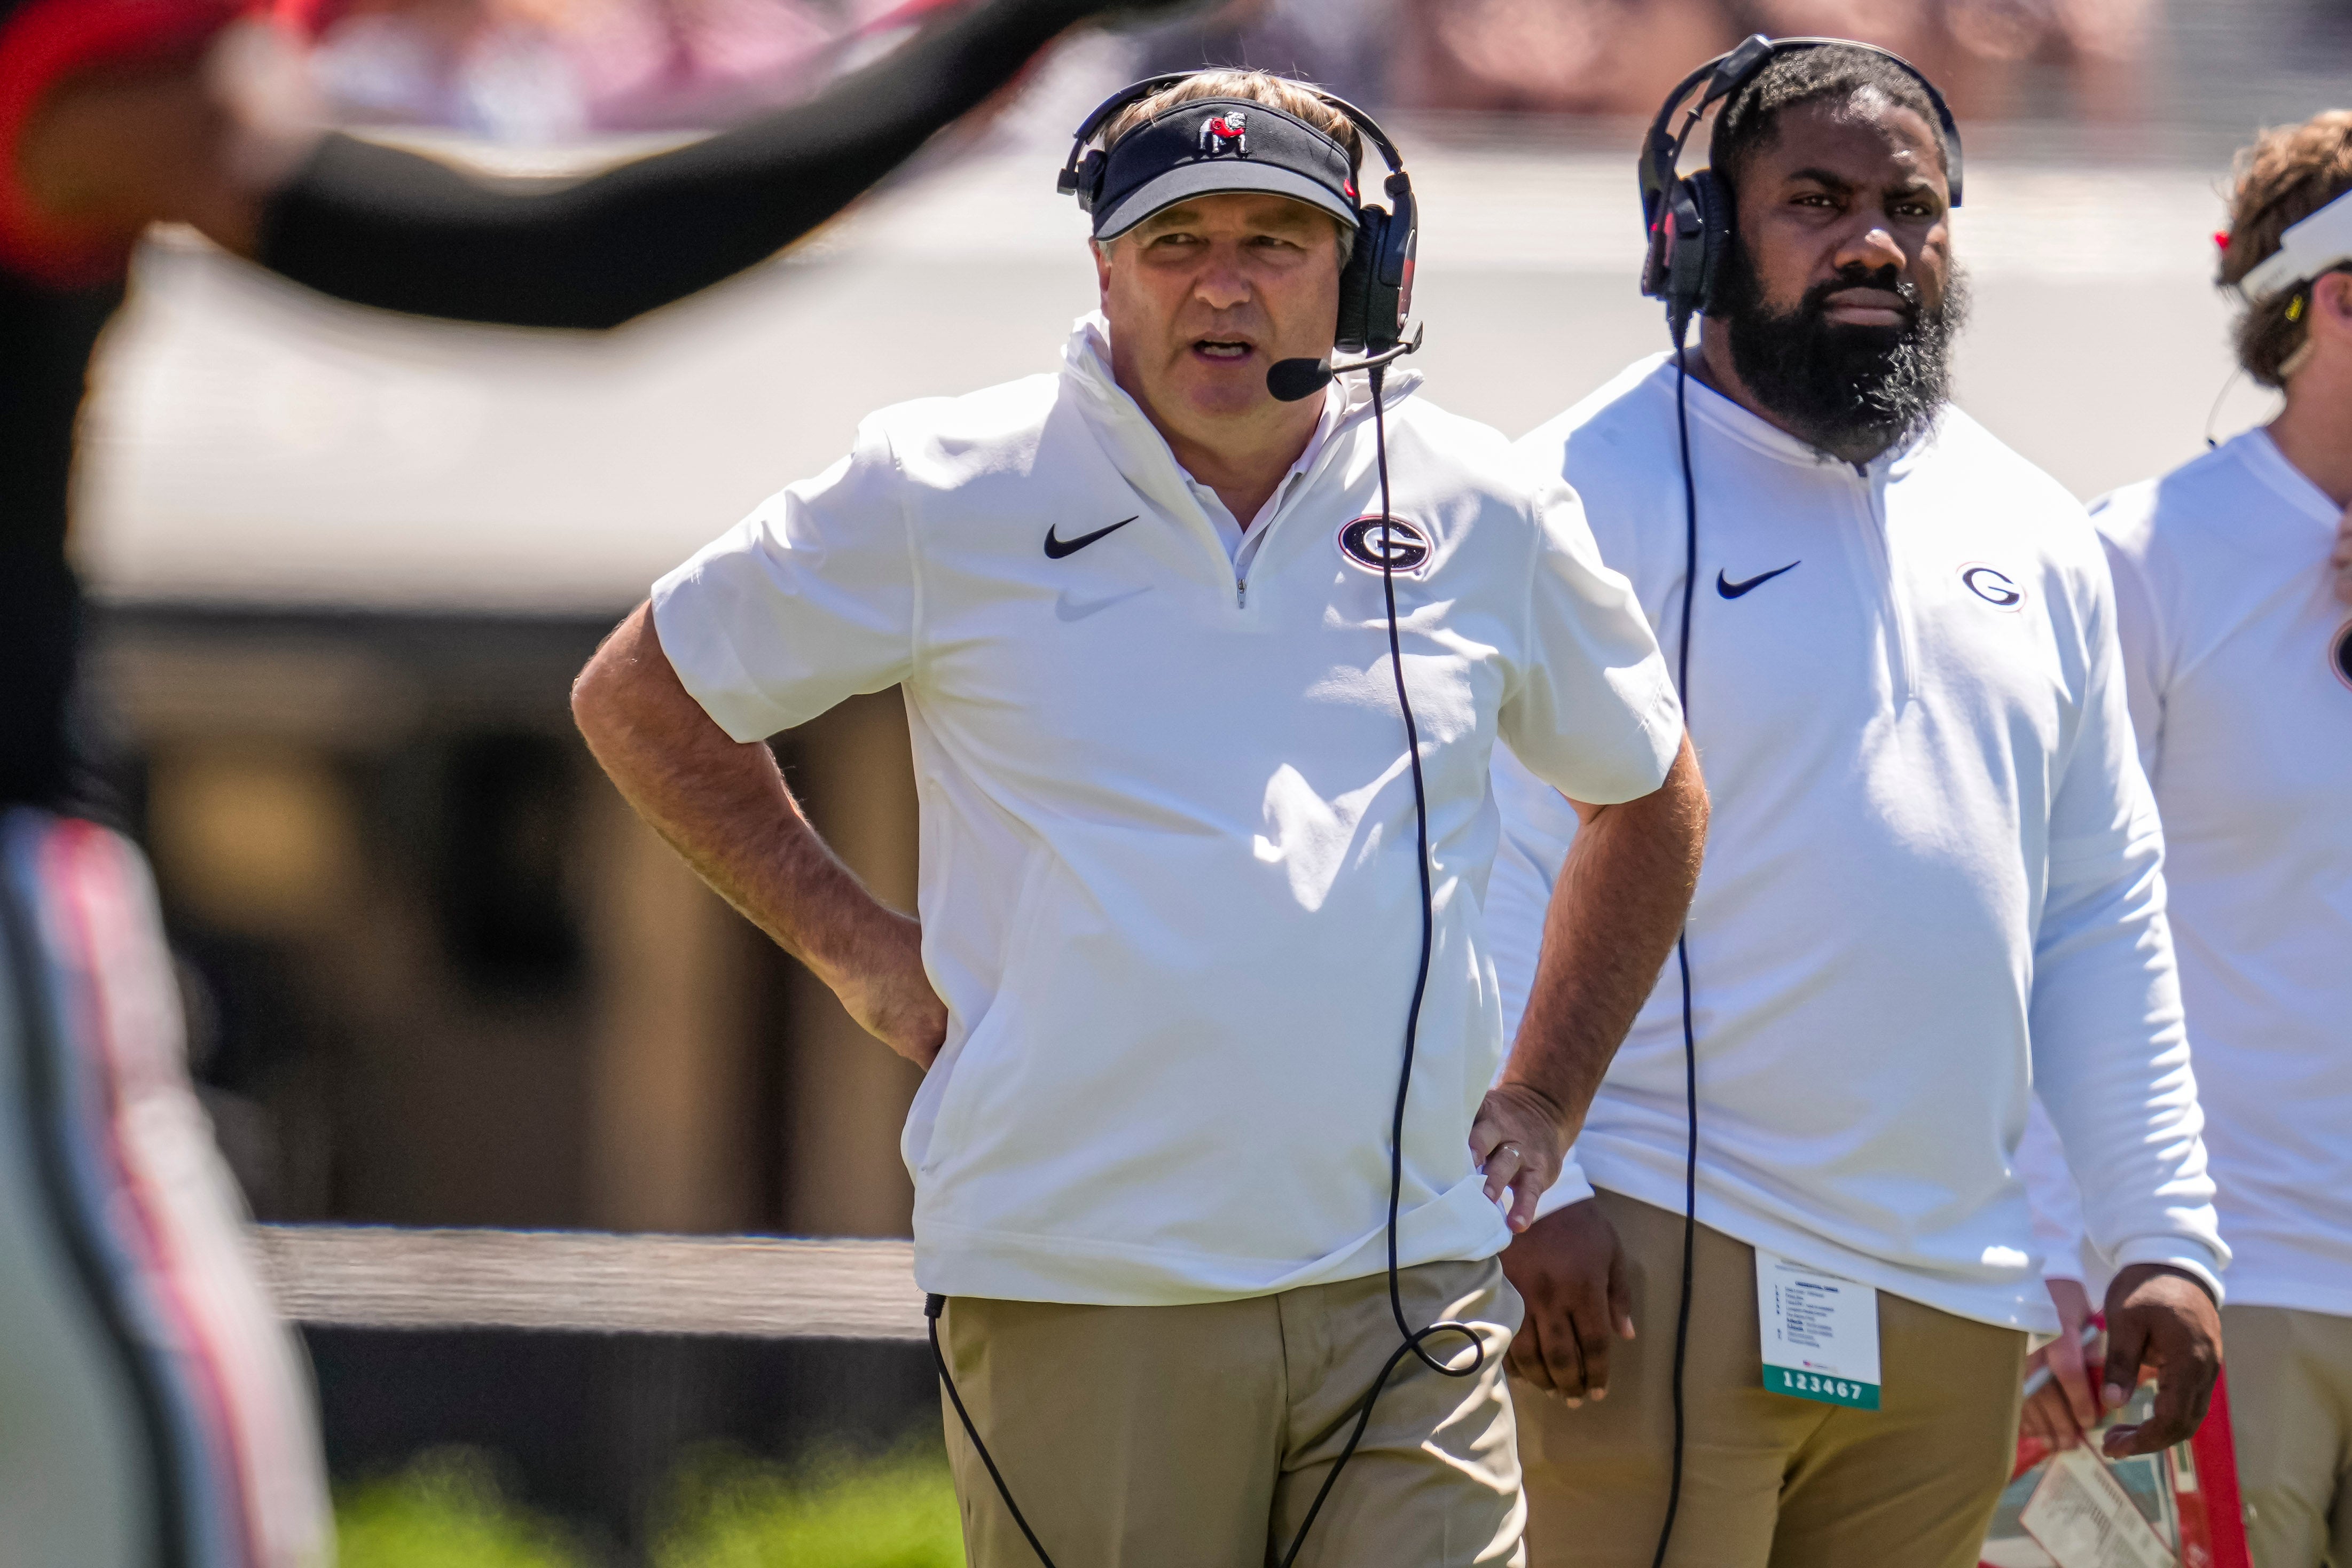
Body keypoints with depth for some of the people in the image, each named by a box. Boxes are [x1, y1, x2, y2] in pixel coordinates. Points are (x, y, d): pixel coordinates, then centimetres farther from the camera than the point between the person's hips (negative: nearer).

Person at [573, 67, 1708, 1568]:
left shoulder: (1484, 512, 8)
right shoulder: (948, 491, 2)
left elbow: (1653, 796, 25)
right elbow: (638, 698, 12)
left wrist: (1544, 1099, 16)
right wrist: (852, 940, 6)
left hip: (1410, 1286, 2)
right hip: (1082, 1306, -2)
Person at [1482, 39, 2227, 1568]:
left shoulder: (2034, 537, 17)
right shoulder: (1586, 494, -3)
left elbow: (2106, 917, 20)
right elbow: (1498, 868, -8)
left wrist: (2166, 1237, 12)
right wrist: (1532, 1191, -17)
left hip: (1954, 1294, 6)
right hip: (1665, 1261, -6)